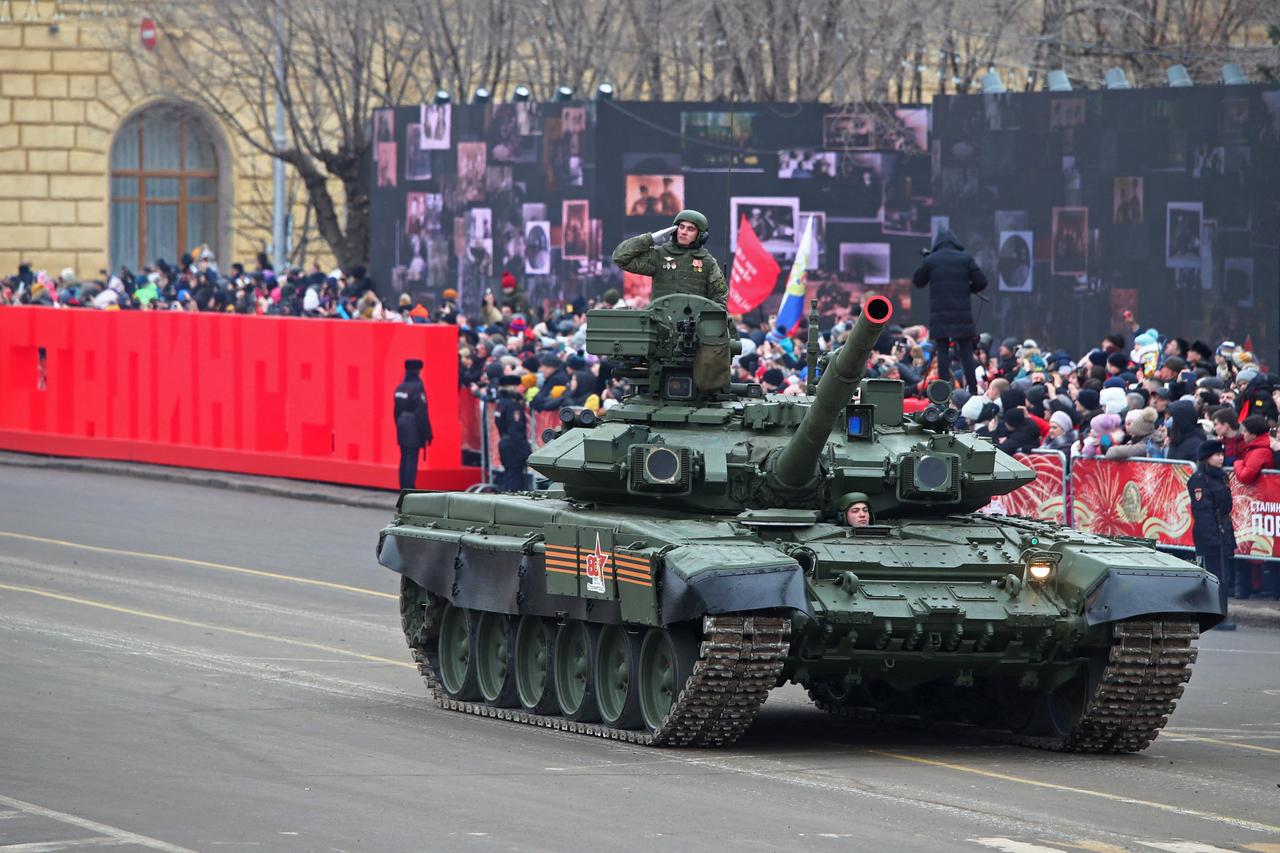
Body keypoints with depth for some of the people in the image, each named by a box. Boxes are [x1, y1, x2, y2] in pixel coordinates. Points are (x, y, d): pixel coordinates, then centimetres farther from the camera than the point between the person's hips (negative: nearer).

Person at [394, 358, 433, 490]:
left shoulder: (400, 388, 8)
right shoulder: (417, 387, -15)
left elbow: (397, 411, 13)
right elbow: (421, 413, -16)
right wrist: (427, 433, -12)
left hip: (402, 429, 7)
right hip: (414, 429, -7)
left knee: (404, 459, 12)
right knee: (412, 459, -6)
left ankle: (404, 488, 15)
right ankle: (409, 488, -9)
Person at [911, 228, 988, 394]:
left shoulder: (930, 260, -1)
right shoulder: (965, 258, 0)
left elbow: (918, 282, 11)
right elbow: (981, 282, -1)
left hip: (939, 316, 0)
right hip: (962, 315, 0)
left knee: (942, 354, 2)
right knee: (966, 353, 3)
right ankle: (973, 391, -1)